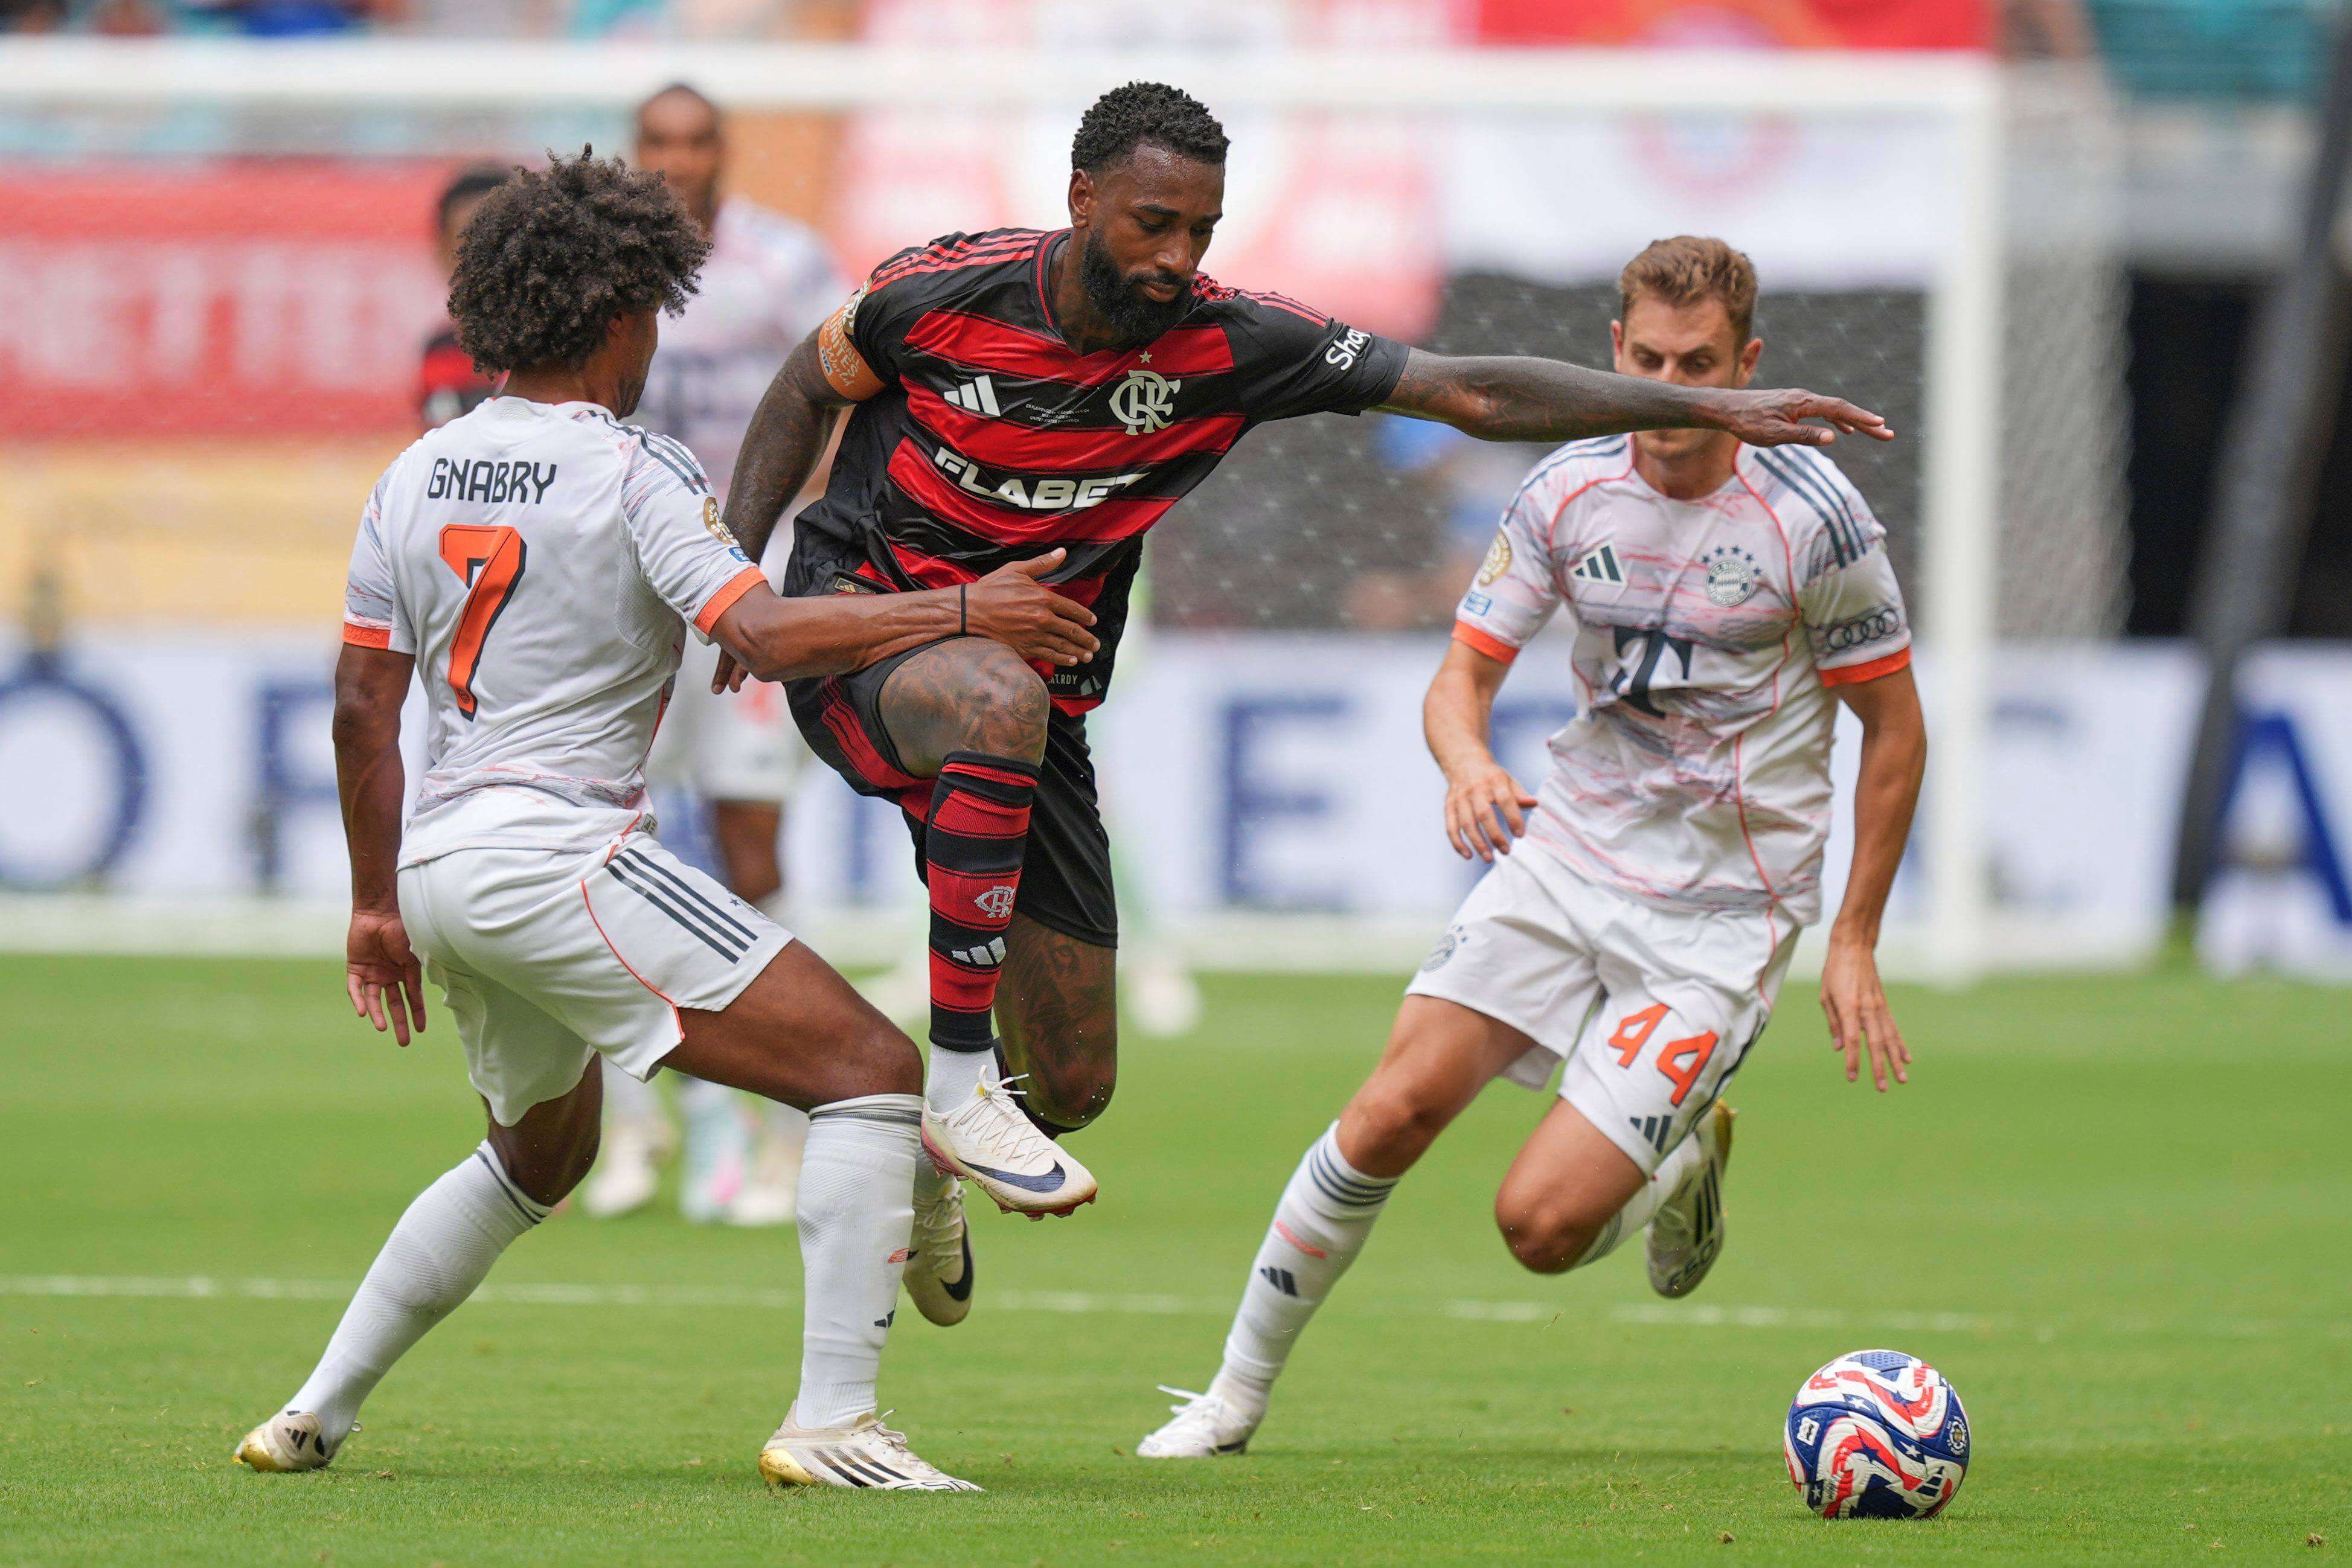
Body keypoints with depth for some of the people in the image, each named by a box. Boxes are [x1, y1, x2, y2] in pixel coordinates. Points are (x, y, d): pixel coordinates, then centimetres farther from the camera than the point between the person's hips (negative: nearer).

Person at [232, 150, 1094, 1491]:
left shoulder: (417, 476, 12)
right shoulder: (632, 471, -8)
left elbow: (364, 704, 15)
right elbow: (766, 635, -22)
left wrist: (378, 902, 23)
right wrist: (962, 610, -16)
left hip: (440, 866, 9)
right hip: (558, 853, -8)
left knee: (541, 1154, 33)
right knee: (872, 1073, -8)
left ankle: (315, 1416, 30)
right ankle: (832, 1421, -19)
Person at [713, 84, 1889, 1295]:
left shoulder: (1225, 346, -12)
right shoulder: (943, 294, -15)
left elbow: (1472, 394, -12)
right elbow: (809, 386, 5)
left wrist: (1706, 407, -19)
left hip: (1029, 706, 4)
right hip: (858, 620, -4)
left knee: (1071, 1086, 1)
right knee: (1000, 699, -41)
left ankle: (917, 1147, 38)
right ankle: (954, 1085, -31)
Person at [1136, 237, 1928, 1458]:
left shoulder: (1813, 516, -13)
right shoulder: (1569, 491, -3)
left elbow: (1894, 729, -3)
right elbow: (1464, 673, 2)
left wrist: (1855, 942, -3)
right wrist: (1468, 762, -23)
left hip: (1722, 915, -4)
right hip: (1568, 851, 4)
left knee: (1541, 1224, -14)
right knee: (1395, 1109, -12)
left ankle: (1685, 1166, 21)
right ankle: (1238, 1393, 5)